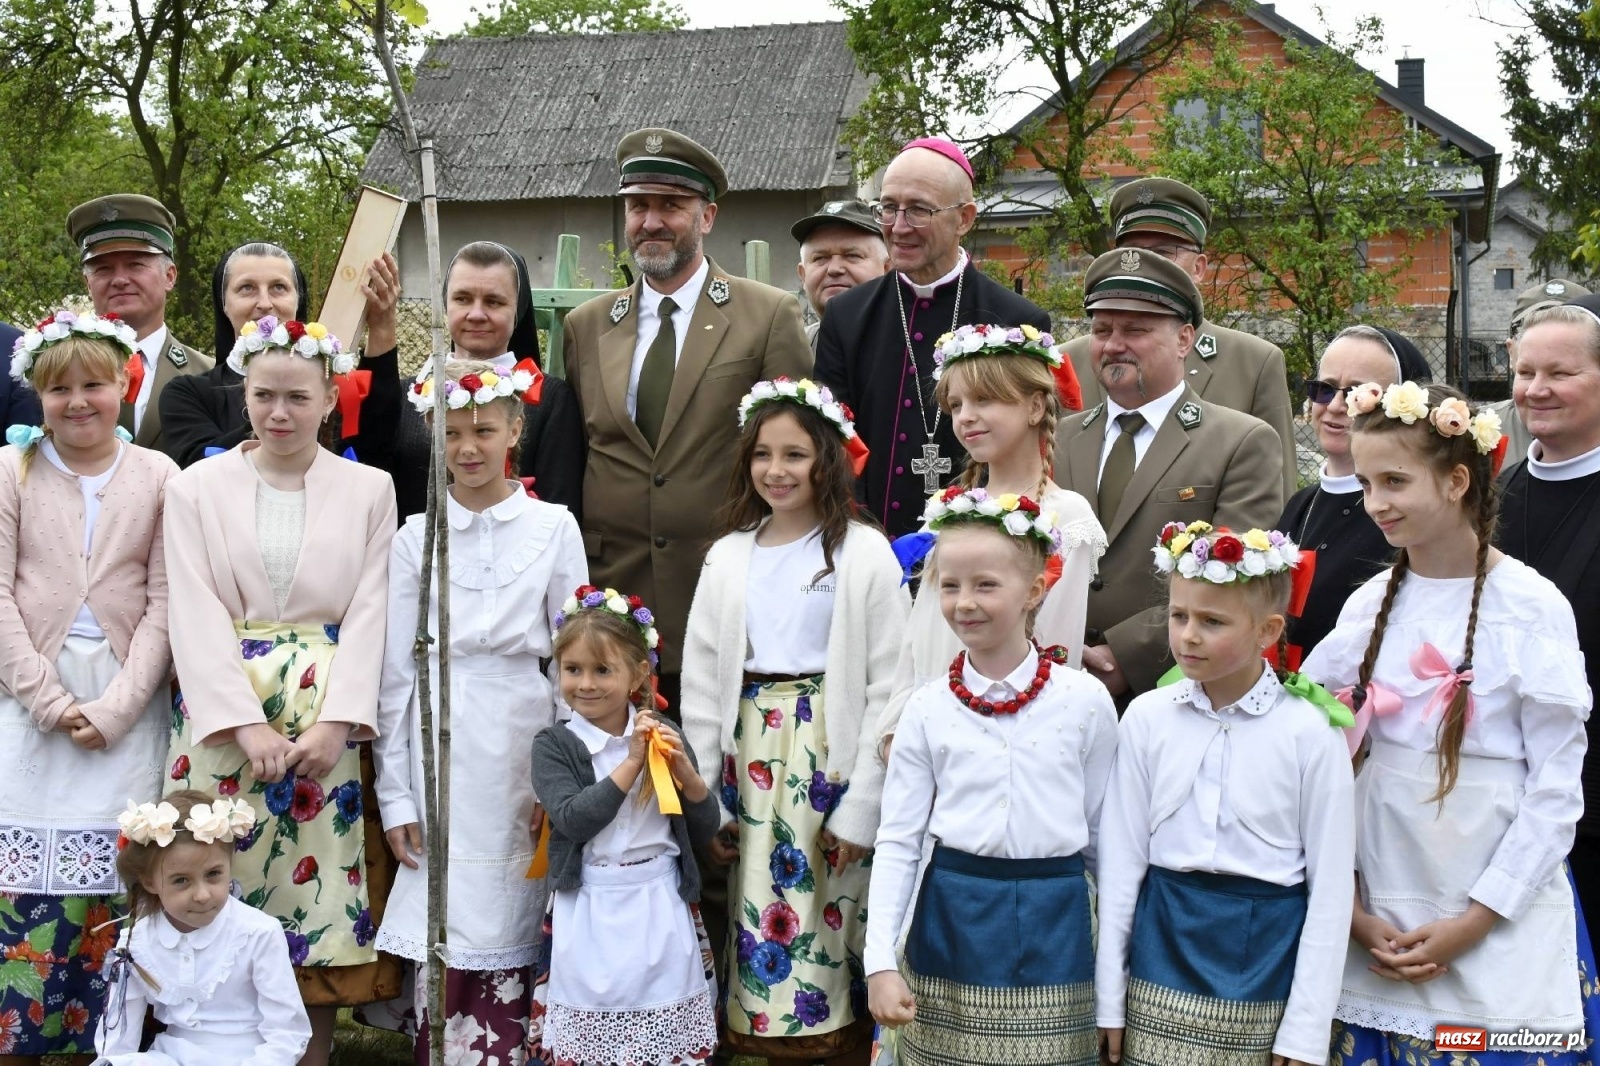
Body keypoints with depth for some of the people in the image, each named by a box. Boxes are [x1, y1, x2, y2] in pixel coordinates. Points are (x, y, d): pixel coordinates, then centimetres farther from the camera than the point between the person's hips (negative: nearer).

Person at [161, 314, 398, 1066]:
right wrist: (247, 724, -13)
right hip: (225, 719, 0)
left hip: (330, 719, 0)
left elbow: (370, 613, 0)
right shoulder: (197, 487, 5)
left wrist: (335, 721, -12)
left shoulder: (369, 490, 6)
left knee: (318, 886, 1)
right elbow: (197, 614, -2)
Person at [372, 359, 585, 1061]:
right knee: (441, 933, -1)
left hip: (524, 745, 0)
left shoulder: (554, 528, 3)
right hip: (441, 748, 0)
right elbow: (396, 670, 5)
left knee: (508, 930, 2)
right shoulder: (415, 537, 4)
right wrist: (395, 796, 2)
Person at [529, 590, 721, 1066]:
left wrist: (685, 771, -9)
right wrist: (631, 763, -17)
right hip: (591, 915, -2)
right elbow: (573, 821, -18)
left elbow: (704, 831, 7)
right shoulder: (554, 746, -3)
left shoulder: (663, 736, 4)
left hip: (662, 907, 2)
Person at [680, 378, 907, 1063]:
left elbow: (886, 688, -7)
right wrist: (704, 800, 2)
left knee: (833, 920, -1)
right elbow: (701, 681, 8)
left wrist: (862, 807, -11)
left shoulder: (864, 554, -4)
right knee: (758, 915, 6)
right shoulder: (728, 557, 8)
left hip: (832, 757, -4)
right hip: (749, 757, 4)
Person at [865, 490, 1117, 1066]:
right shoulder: (928, 709, -1)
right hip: (951, 917, 1)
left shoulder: (1085, 700, -4)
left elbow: (1102, 832, 3)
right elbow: (897, 842, 0)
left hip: (1052, 924, -1)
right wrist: (880, 963, -7)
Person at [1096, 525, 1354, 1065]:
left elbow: (1331, 886, -6)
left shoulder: (1309, 732, -9)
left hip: (1265, 955, -2)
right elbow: (1120, 859, 1)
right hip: (1164, 942, 2)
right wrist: (1108, 1000, 2)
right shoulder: (1147, 717, -3)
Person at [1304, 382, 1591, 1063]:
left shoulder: (1532, 607, -8)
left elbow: (1557, 786, -8)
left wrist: (1476, 920, -11)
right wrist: (1350, 909, -3)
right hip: (1377, 921, 4)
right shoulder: (1371, 604, 4)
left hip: (1498, 924, -4)